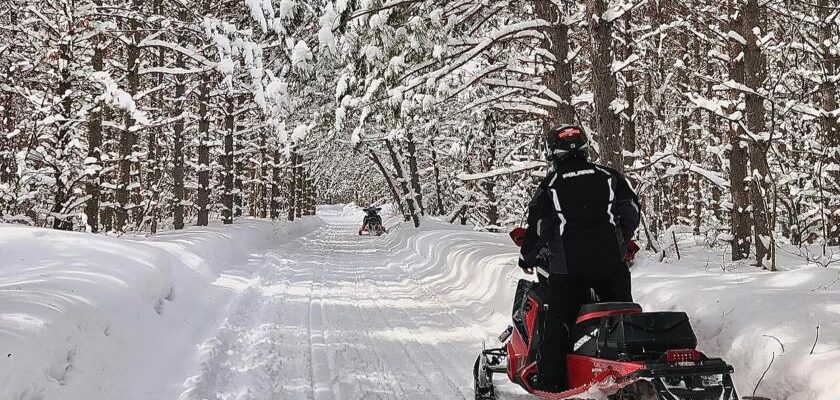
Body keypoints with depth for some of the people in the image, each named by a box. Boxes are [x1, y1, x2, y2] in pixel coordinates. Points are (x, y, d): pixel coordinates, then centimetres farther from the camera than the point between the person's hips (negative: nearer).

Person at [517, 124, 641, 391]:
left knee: (558, 322, 2)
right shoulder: (609, 176, 6)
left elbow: (538, 226, -1)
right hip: (611, 261, 2)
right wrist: (621, 243, 25)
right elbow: (632, 212, 9)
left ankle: (551, 383, -1)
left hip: (567, 267, -2)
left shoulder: (550, 184, -1)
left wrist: (527, 258, 14)